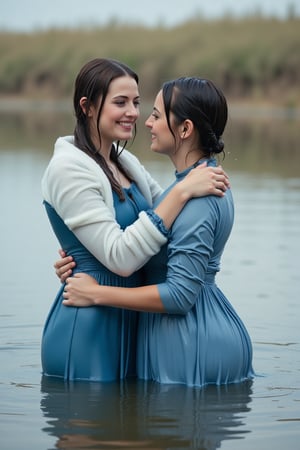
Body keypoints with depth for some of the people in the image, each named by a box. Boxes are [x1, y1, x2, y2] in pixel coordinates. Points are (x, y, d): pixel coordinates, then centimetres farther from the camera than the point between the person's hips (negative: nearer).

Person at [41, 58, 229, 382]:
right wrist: (182, 192, -26)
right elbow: (121, 258, -24)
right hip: (87, 328, -8)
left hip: (128, 321, 8)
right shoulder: (67, 169, -17)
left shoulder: (125, 161, 9)